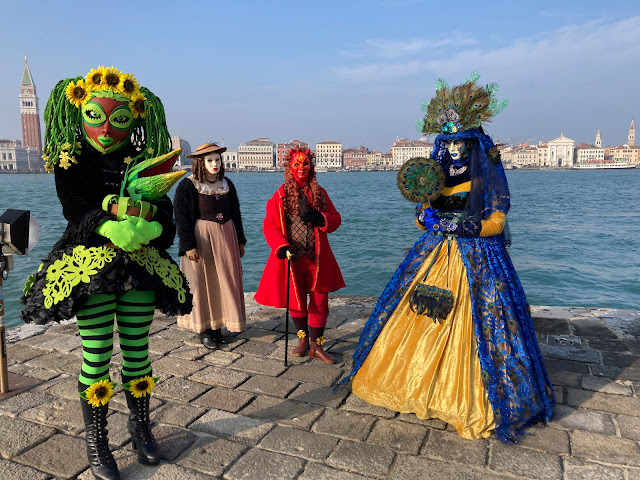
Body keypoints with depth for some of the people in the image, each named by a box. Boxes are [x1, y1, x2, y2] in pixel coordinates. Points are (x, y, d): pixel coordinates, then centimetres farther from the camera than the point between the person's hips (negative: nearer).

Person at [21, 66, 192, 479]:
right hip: (91, 265, -2)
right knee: (97, 354, 2)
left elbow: (164, 209, -1)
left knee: (137, 349, 9)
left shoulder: (142, 162, 7)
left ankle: (141, 429, 28)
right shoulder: (70, 161, 2)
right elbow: (75, 209, -10)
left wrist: (146, 225, -22)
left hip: (140, 263, 2)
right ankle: (97, 444, 20)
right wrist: (115, 215, -28)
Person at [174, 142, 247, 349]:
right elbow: (181, 217, -10)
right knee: (201, 282, 2)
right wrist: (189, 245, -16)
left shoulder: (227, 184, 8)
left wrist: (240, 240, 13)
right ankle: (204, 329, 13)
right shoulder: (188, 186, -7)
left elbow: (235, 214, 14)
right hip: (200, 237, -5)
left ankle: (217, 326, 20)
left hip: (225, 236, 5)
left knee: (224, 281, 7)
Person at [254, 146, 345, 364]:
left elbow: (335, 219, 8)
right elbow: (270, 225, -4)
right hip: (292, 257, -1)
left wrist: (320, 219, -14)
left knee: (319, 302, 4)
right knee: (296, 301, 12)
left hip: (317, 258, 2)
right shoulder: (281, 195, -1)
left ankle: (316, 346, 20)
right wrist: (282, 246, -20)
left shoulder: (319, 193, 6)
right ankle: (303, 338, 36)